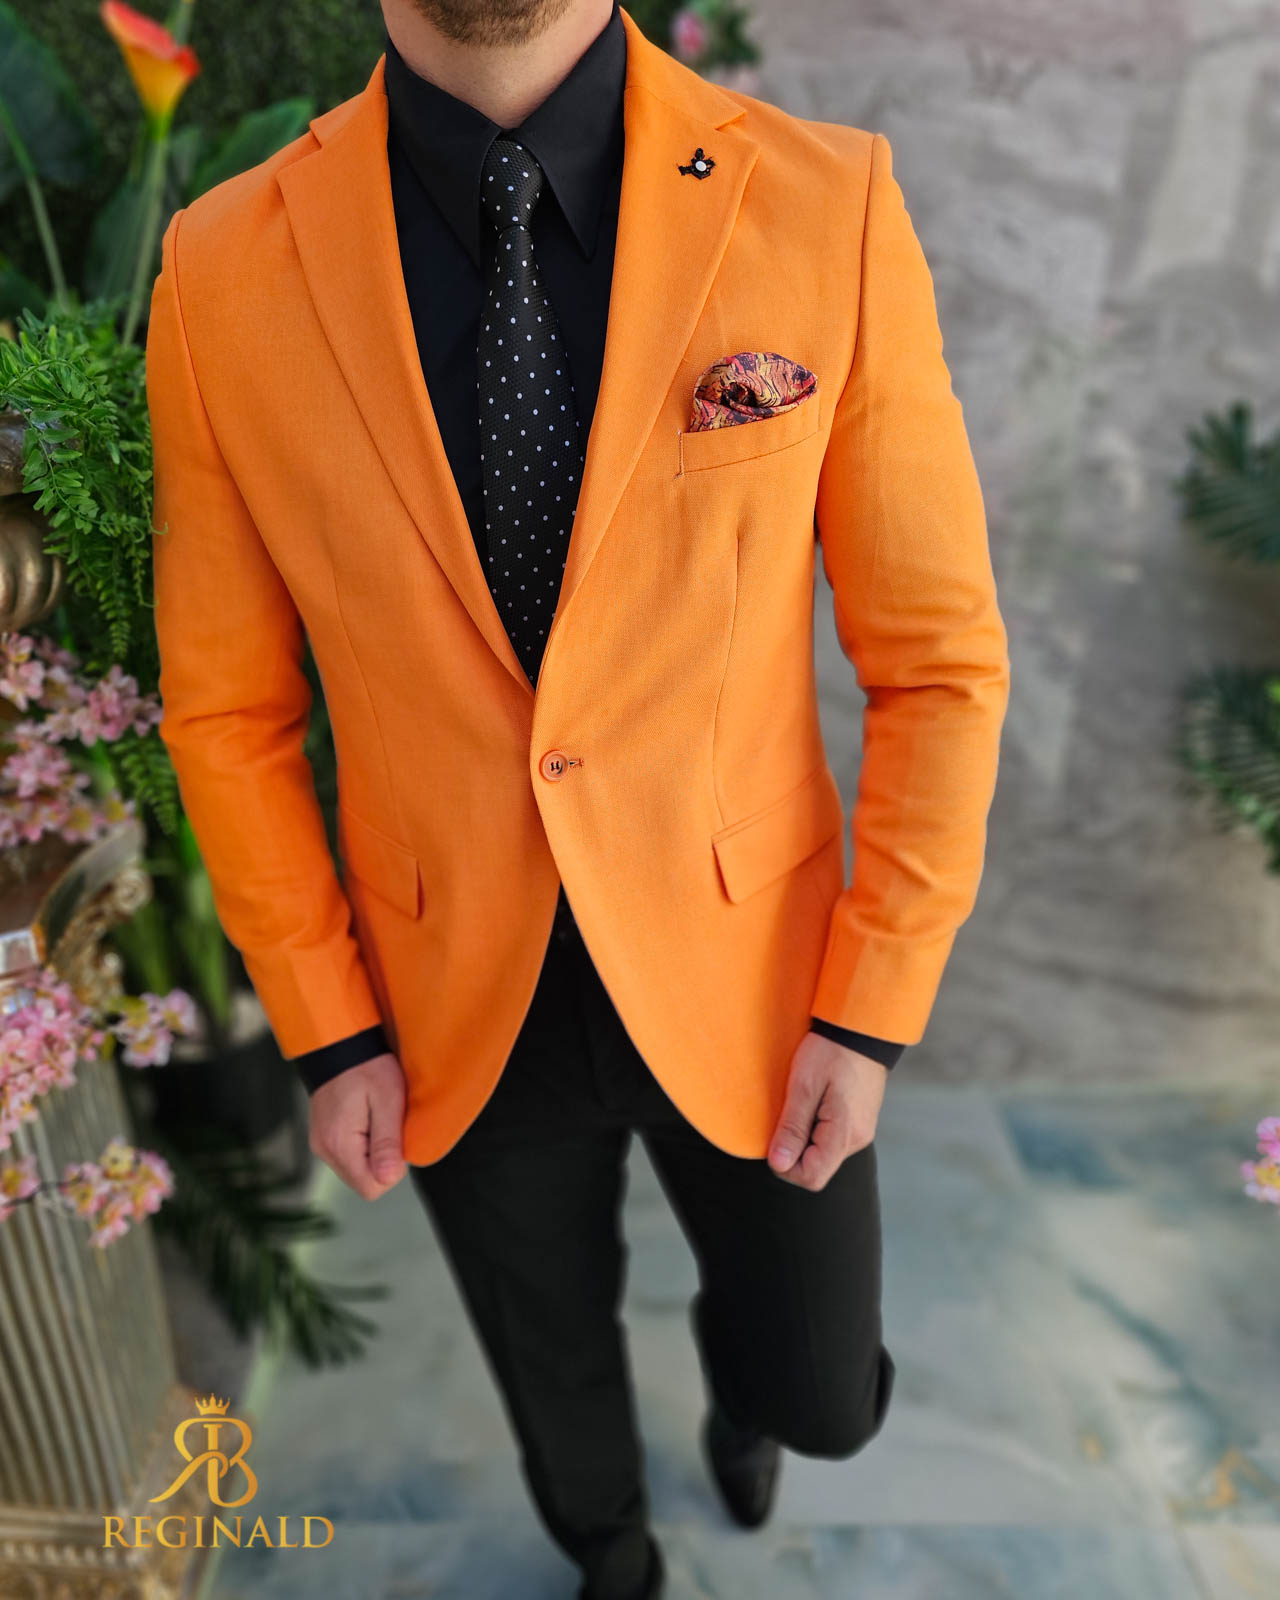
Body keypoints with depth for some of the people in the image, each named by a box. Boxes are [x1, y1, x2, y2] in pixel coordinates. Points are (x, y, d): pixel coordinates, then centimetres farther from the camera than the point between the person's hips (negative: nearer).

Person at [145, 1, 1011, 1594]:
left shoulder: (830, 210, -16)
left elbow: (937, 659, -9)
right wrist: (325, 1032, -3)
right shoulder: (223, 274, -13)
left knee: (821, 1392, 21)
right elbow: (228, 706, -3)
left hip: (747, 972, 0)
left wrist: (874, 1011, -9)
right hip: (459, 1008, 1)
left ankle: (736, 1375, 63)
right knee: (556, 1366, 27)